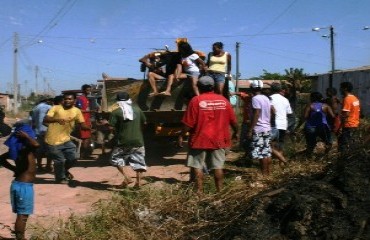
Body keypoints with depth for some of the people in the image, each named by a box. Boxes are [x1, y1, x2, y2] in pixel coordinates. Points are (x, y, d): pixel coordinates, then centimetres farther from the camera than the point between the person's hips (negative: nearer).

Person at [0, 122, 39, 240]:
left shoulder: (17, 150, 4)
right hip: (24, 186, -9)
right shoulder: (26, 149, -19)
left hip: (18, 184, 9)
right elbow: (36, 144, -41)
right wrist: (26, 136, -24)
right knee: (23, 215, 0)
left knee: (21, 214, 18)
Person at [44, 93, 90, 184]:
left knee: (73, 158, 3)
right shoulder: (56, 108, -8)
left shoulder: (76, 111, 2)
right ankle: (60, 178, 30)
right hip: (53, 141, -4)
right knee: (60, 161, 2)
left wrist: (91, 127, -20)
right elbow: (45, 120, -18)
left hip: (66, 140, 4)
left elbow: (83, 125, 2)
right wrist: (57, 120, -36)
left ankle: (64, 171, 37)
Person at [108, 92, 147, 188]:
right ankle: (138, 181, 5)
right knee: (138, 160, 10)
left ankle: (126, 177, 1)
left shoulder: (116, 112, -7)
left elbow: (111, 127, -11)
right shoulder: (137, 109, 4)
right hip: (138, 140, 3)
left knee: (116, 158, 13)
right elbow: (144, 122, 12)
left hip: (124, 141, -3)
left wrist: (117, 131, 10)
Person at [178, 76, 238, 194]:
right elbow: (233, 120, 7)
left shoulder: (196, 100, -8)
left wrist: (181, 136, 0)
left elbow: (189, 122, -10)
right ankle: (219, 190, 13)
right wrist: (236, 132, 24)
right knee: (218, 166, 9)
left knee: (198, 166, 6)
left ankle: (199, 191, 6)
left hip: (200, 139, -3)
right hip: (218, 139, 3)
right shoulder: (223, 100, 3)